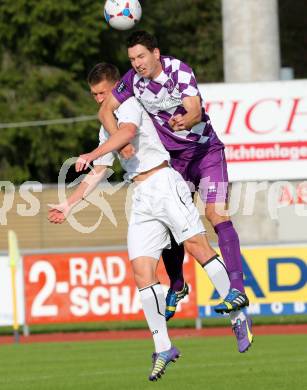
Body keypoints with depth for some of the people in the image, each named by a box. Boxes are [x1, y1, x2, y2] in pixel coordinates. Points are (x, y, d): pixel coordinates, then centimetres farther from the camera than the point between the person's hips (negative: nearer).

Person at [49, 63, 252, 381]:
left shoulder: (129, 104, 0)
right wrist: (68, 205, 27)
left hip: (163, 182, -8)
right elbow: (97, 174, 32)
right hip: (141, 198, 8)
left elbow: (128, 131, -23)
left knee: (197, 246, -21)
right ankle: (163, 349, -5)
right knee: (142, 271, -5)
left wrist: (91, 155, -32)